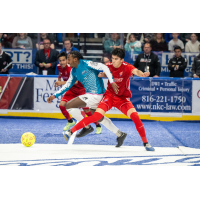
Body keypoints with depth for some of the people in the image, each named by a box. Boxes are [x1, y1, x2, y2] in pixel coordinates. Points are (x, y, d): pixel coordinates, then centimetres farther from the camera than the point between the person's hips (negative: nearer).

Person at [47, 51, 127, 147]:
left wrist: (112, 82, -28)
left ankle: (86, 127, 4)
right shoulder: (74, 71, 11)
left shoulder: (86, 64, -15)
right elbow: (68, 85, 20)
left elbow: (104, 67, -19)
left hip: (95, 95, -10)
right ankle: (120, 134, 32)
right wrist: (55, 95, 15)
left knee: (69, 106, -11)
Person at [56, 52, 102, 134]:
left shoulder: (70, 68, -30)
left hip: (81, 90, -6)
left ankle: (98, 126, 12)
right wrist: (59, 80, 9)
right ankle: (70, 121, 15)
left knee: (86, 110, -7)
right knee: (62, 105, -10)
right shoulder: (59, 66, -6)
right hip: (71, 90, 6)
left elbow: (75, 82, -45)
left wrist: (62, 83, -50)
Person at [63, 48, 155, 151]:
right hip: (109, 95, 1)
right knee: (97, 116, -18)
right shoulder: (109, 66, -6)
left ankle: (146, 143, -4)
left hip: (122, 98, -1)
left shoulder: (126, 67, -17)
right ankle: (71, 131, -11)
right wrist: (101, 75, -7)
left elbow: (135, 71, -41)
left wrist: (141, 74, -64)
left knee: (135, 116, -19)